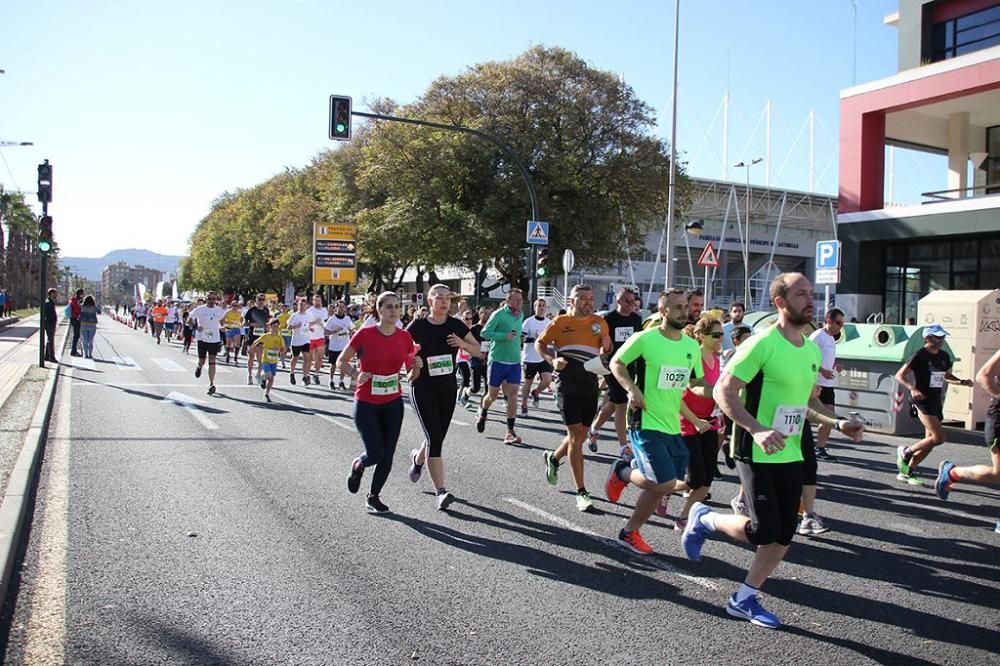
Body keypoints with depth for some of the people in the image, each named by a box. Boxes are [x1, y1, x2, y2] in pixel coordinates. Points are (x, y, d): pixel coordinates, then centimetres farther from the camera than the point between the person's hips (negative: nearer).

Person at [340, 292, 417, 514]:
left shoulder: (405, 337, -3)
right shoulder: (364, 334, -14)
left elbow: (411, 376, 5)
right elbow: (342, 361, -3)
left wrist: (417, 367, -17)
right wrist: (356, 375, -21)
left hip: (393, 403, 4)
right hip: (366, 404, -4)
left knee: (387, 455, 6)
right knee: (376, 453, -6)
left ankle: (373, 497, 26)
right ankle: (358, 465, 30)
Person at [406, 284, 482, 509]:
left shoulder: (456, 325, 2)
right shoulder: (418, 326, -6)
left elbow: (477, 350, 6)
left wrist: (462, 343, -13)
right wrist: (411, 366, -12)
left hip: (448, 388, 4)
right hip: (423, 388, -4)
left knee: (438, 438, 13)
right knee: (434, 438, -14)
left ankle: (418, 458, 48)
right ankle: (441, 491, -11)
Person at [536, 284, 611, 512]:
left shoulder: (599, 322, 10)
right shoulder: (560, 322, 1)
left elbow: (606, 350, 19)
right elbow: (539, 343, 9)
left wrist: (606, 346, -5)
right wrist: (552, 360, -9)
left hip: (590, 384, 5)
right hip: (568, 384, -4)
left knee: (580, 435, 13)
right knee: (575, 435, -7)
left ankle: (553, 458, 44)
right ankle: (581, 493, -2)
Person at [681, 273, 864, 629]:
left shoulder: (812, 350, 10)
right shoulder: (762, 344, -16)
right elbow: (723, 391, -18)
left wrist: (837, 423, 7)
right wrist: (757, 430, -29)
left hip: (790, 455, 8)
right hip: (757, 454, -8)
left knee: (784, 535, 6)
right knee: (764, 530, -13)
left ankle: (744, 598, 22)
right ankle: (704, 519, 15)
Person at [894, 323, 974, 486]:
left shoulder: (944, 356, 11)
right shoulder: (919, 355, -10)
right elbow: (899, 375, -12)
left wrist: (962, 382, 9)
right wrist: (912, 389, -28)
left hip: (936, 401, 8)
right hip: (922, 400, -8)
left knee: (930, 440, 8)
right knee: (939, 437, -18)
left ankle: (907, 472, 17)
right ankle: (906, 451, 2)